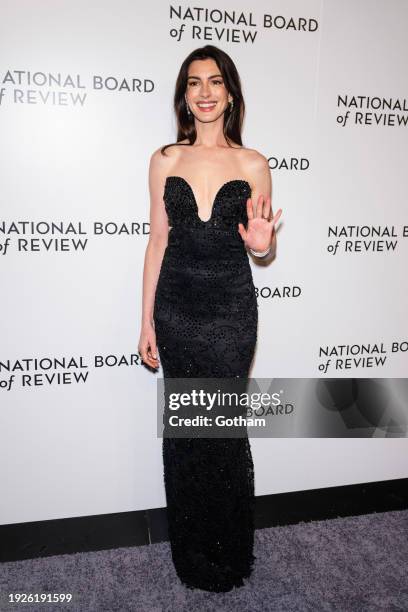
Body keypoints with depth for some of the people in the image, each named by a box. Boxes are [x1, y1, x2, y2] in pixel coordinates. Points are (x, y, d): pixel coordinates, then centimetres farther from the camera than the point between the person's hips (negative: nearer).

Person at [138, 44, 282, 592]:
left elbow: (265, 249, 8)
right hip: (176, 308, 2)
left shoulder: (253, 165, 2)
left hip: (231, 311, -1)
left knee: (226, 430, 4)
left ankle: (229, 554, 29)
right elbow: (158, 241, 6)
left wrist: (263, 244, -17)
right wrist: (147, 321, 4)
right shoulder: (165, 160, 5)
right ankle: (190, 552, 32)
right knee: (182, 428, 10)